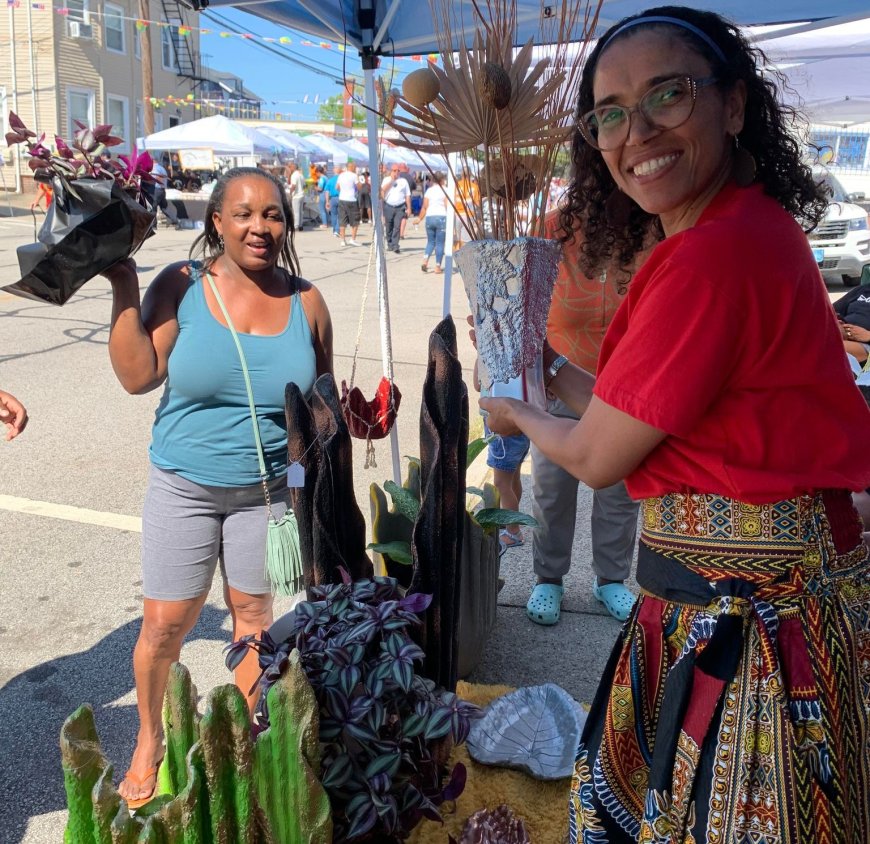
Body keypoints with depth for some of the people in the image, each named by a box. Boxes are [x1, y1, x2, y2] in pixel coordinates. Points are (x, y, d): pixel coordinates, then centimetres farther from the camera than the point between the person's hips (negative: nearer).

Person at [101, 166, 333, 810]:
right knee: (164, 624, 5)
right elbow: (138, 376, -14)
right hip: (184, 486, -1)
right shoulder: (181, 286, -9)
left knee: (254, 611, 13)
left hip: (269, 489, 2)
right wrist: (124, 288, -20)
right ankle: (149, 740, 34)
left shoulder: (305, 302, -3)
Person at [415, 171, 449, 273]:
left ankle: (425, 261, -6)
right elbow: (447, 206, -9)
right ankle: (437, 267, 2)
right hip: (441, 217, -4)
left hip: (429, 217, 4)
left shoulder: (429, 190, 9)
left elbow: (424, 207, 6)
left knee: (430, 242, 15)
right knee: (440, 243, 3)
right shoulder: (444, 190, -1)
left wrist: (420, 219, 16)